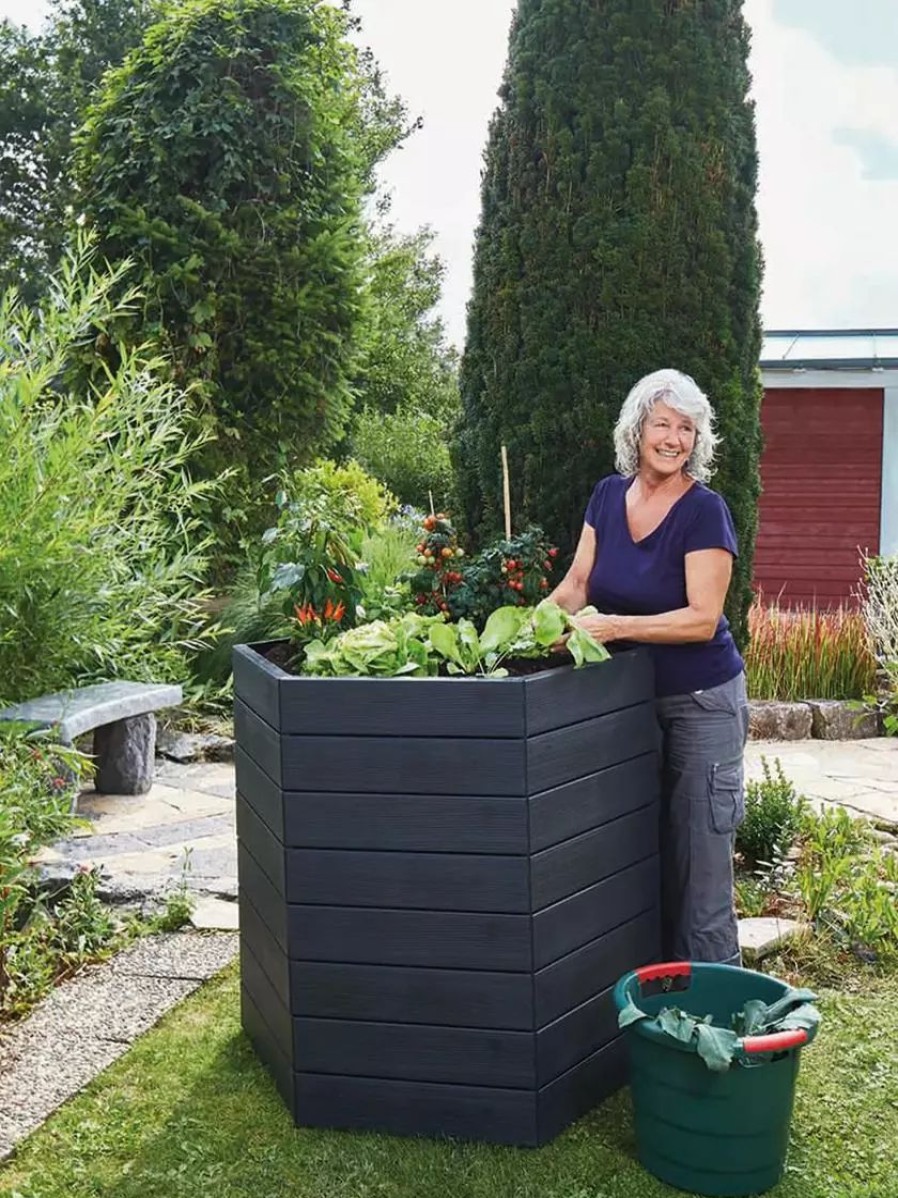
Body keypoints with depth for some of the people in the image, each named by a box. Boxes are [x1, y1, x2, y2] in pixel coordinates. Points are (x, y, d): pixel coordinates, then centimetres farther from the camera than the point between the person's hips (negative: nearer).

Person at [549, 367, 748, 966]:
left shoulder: (704, 511, -14)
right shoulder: (608, 496, 3)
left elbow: (702, 619, -20)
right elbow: (577, 583, 5)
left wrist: (616, 626, -30)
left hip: (701, 703, -5)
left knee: (698, 856, 1)